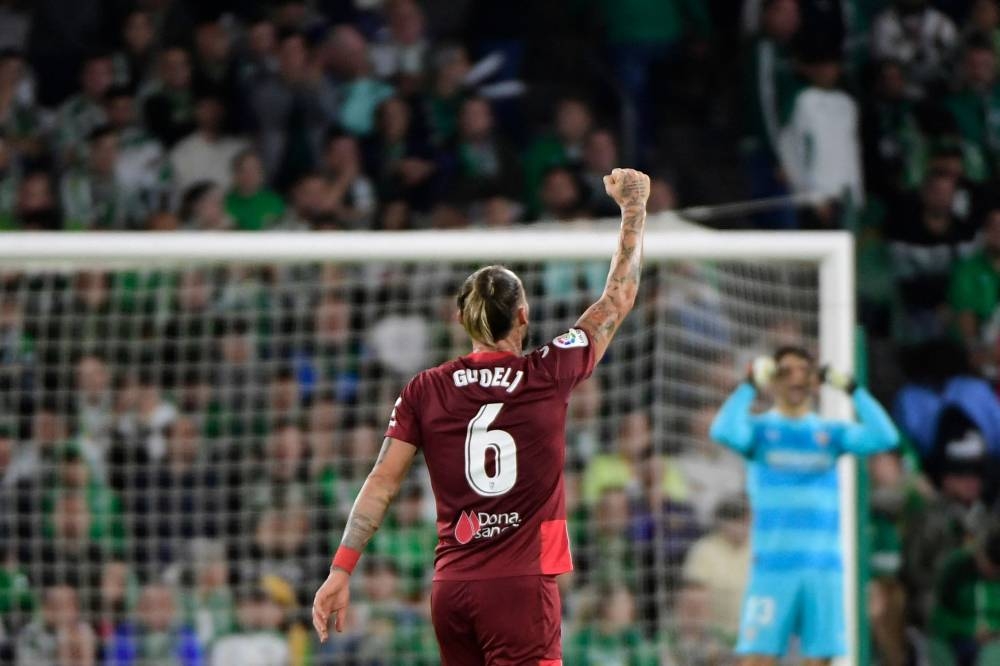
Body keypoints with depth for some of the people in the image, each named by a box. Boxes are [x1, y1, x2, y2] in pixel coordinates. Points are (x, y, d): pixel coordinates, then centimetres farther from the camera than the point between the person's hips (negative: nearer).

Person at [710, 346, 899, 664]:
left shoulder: (832, 433, 13)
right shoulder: (759, 429, 6)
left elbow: (884, 437, -2)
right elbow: (724, 432, -16)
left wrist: (851, 388, -4)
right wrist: (751, 384, -11)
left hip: (824, 567, 3)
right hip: (772, 566, -3)